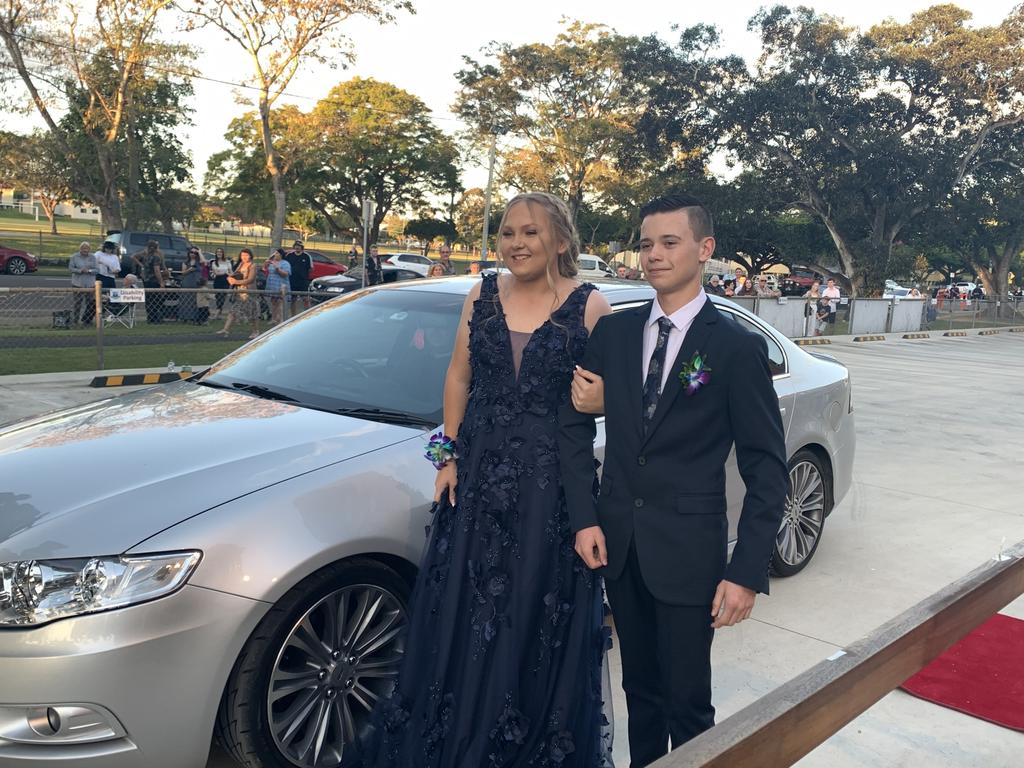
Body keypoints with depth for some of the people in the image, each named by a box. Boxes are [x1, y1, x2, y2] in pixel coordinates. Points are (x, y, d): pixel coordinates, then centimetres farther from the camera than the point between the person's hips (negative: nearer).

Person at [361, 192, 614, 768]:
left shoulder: (589, 306, -4)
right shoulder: (482, 297, 6)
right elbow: (459, 379, 9)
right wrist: (448, 456, 5)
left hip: (552, 481, -3)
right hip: (479, 473, 4)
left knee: (539, 612, 7)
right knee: (463, 607, 11)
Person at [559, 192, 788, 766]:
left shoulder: (737, 347, -8)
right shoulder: (613, 332, 4)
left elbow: (768, 470, -8)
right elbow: (574, 425, 8)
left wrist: (748, 573, -13)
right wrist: (585, 518, -1)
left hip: (688, 552, -4)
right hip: (618, 543, 4)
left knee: (688, 703, 8)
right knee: (640, 688, 19)